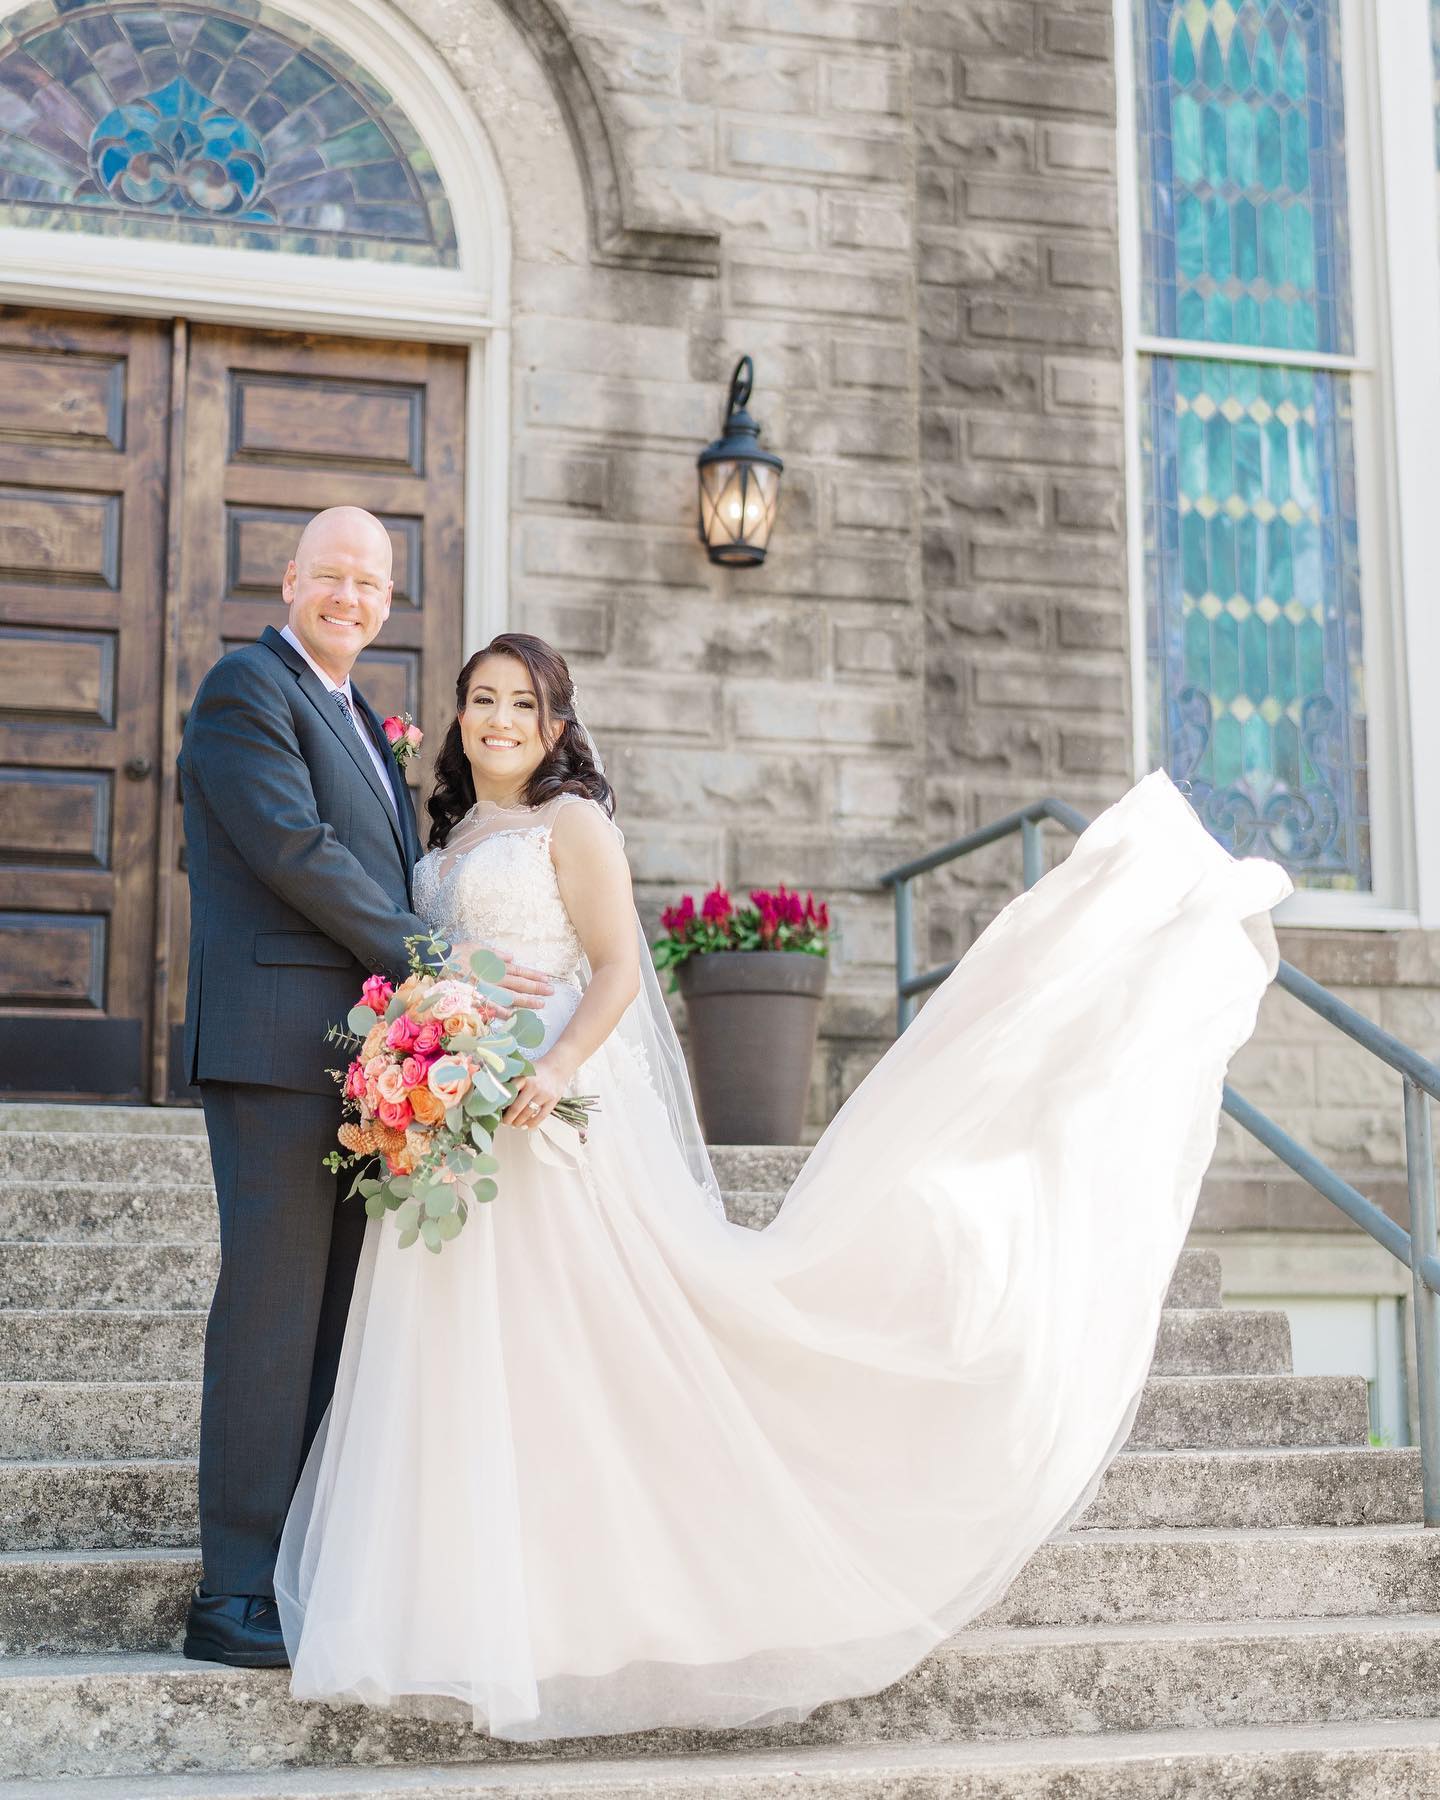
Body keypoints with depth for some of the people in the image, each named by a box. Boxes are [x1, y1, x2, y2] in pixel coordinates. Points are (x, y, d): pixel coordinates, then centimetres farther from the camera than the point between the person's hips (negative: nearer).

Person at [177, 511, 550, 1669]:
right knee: (274, 1303, -8)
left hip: (363, 1050, 9)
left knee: (340, 1314, 9)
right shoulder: (248, 688, -3)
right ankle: (238, 1595, -2)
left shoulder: (357, 717, 24)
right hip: (279, 1041, -9)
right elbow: (294, 849, -15)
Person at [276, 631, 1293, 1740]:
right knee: (468, 1379, 6)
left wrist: (560, 1067, -27)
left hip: (553, 1120, -7)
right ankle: (483, 1610, 13)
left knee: (592, 1359, -7)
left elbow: (617, 971, -11)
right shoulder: (445, 839, 19)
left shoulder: (572, 823, -2)